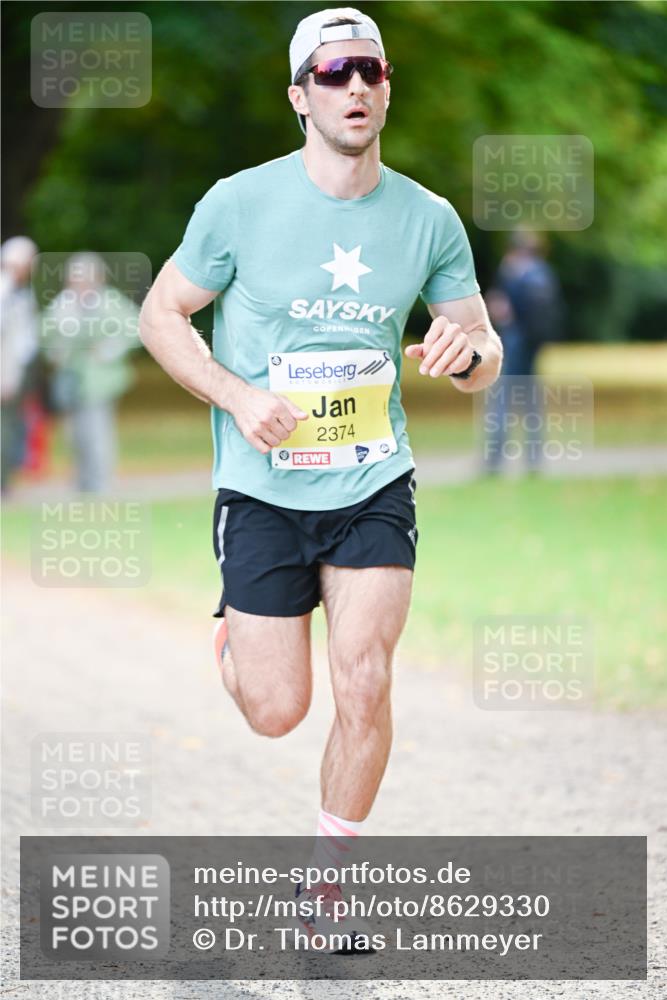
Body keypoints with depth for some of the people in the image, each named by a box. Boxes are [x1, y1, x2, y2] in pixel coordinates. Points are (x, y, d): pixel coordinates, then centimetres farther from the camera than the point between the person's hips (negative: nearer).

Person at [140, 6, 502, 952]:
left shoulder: (430, 220, -1)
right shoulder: (238, 203, -8)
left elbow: (486, 358, 8)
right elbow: (161, 314, 1)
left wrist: (467, 350, -18)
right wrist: (238, 396, -14)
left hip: (374, 486, 1)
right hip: (262, 489, -1)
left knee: (365, 682, -14)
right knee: (277, 712, -2)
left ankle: (323, 882, 6)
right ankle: (234, 629, 36)